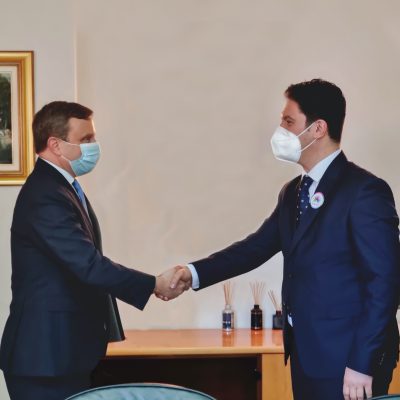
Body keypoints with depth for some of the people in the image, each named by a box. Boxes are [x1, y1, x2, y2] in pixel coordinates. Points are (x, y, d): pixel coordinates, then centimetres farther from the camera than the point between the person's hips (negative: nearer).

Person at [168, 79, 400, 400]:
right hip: (305, 354, 8)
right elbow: (258, 246, 11)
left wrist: (362, 364, -19)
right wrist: (194, 272, -3)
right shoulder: (294, 192, 12)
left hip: (344, 361, -8)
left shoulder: (364, 191, -14)